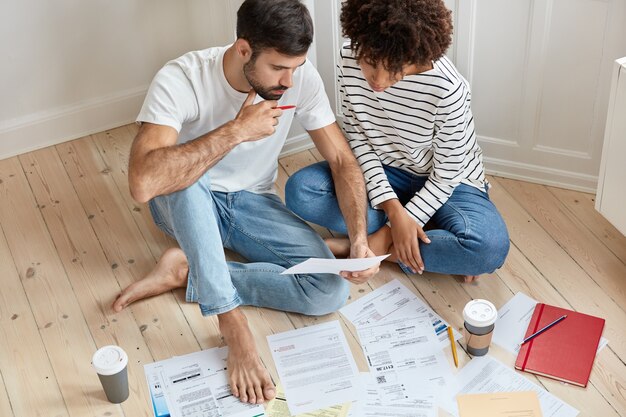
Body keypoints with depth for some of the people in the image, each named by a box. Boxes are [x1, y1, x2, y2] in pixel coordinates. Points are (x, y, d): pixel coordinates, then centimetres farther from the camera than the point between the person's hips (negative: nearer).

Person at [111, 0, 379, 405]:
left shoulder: (302, 76, -18)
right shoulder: (181, 79, -29)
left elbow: (342, 160, -9)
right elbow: (144, 183, -42)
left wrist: (360, 240, -23)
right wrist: (236, 130, -39)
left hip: (253, 204, 3)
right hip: (189, 205, -3)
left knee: (332, 290, -19)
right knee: (181, 175, -40)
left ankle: (185, 271, -13)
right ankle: (232, 321, -30)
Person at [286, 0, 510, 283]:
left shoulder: (446, 88, -31)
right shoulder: (350, 59, -20)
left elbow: (445, 177, -19)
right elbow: (357, 138, -11)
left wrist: (391, 231, -23)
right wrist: (393, 209, -23)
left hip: (445, 183, -4)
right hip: (381, 173, 4)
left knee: (489, 247, -33)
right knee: (300, 190, -19)